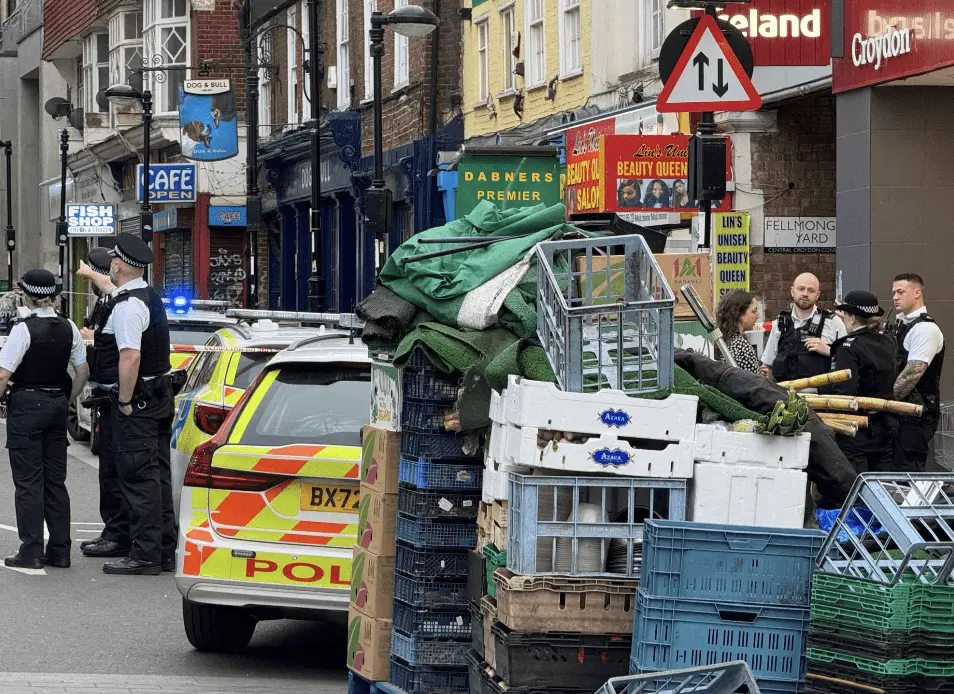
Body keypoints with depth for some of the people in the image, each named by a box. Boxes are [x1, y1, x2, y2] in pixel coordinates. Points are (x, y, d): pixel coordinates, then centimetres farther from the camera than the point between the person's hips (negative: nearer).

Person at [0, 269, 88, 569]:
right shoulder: (69, 328, 3)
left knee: (28, 481, -1)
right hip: (57, 405, 6)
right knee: (55, 480, 12)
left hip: (26, 406, -6)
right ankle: (59, 551, 13)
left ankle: (31, 552, -2)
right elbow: (82, 371, 8)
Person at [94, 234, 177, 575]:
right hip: (160, 394, 10)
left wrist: (125, 402, -20)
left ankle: (145, 556, -6)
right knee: (158, 474, 14)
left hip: (137, 400, -10)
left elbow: (130, 358, -28)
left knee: (138, 477, -7)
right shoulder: (151, 297, 12)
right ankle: (165, 551, 19)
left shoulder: (127, 306, -19)